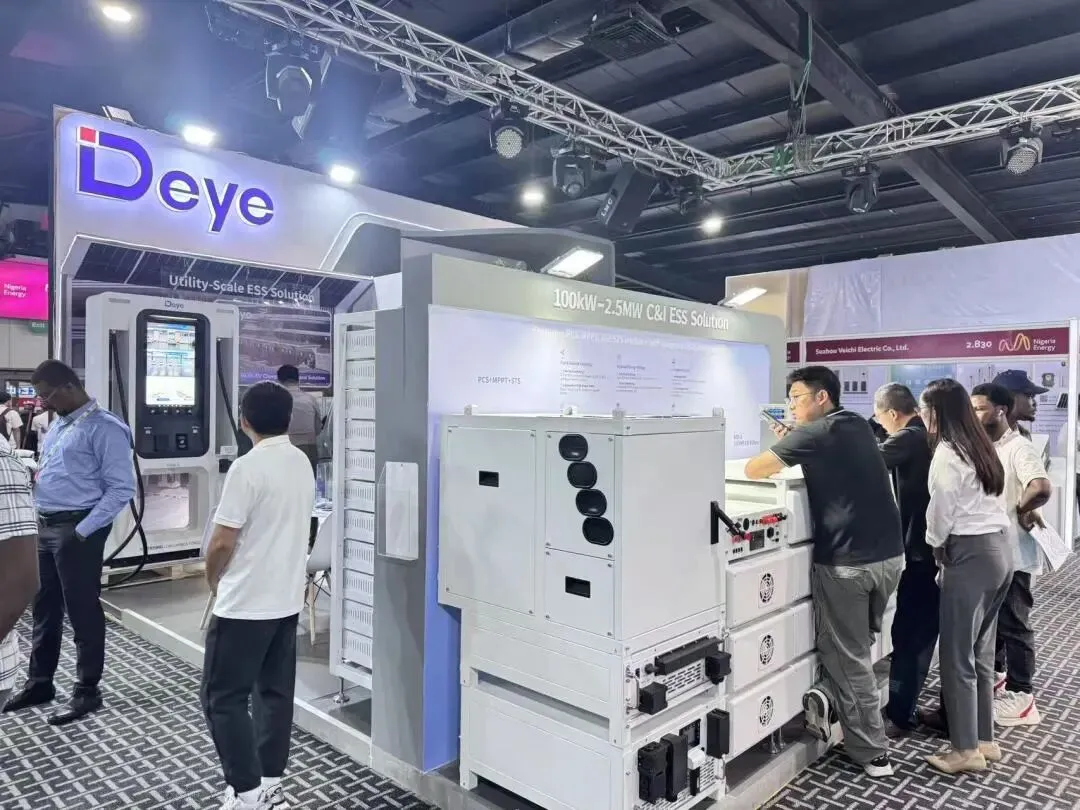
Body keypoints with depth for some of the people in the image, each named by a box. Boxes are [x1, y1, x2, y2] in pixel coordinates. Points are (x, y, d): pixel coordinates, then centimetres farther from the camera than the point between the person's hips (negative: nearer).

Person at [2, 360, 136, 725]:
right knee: (45, 607, 18)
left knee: (82, 610, 2)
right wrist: (34, 474, 6)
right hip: (46, 527, 9)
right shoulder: (57, 425, 14)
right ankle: (40, 682, 34)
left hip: (76, 530, -9)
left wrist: (84, 530, -19)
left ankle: (87, 691, 15)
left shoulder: (104, 428, -14)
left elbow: (122, 489, -18)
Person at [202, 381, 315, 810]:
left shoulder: (247, 468, -19)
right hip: (287, 599, 8)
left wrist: (213, 578, 3)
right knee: (276, 692, 15)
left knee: (223, 698, 5)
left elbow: (223, 541, -16)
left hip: (245, 604, -8)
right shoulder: (303, 465, 5)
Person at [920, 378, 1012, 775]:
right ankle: (985, 740, 24)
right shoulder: (982, 446, 12)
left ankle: (966, 750, 9)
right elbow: (984, 502, 14)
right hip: (1000, 549, 9)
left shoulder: (946, 455, -14)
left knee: (957, 656, 1)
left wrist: (935, 546, 7)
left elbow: (941, 514, -11)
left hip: (971, 554, -9)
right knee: (981, 652, 16)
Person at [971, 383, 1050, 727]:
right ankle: (995, 673, 36)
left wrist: (1021, 511, -17)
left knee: (1013, 624, 1)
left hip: (1011, 553, -8)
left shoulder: (1018, 448, -16)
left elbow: (1042, 488, -33)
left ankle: (1021, 696, 12)